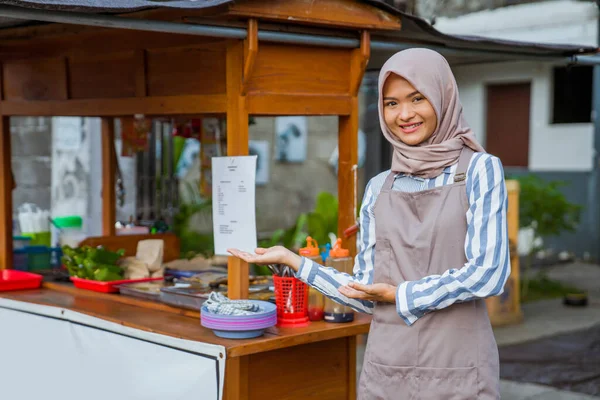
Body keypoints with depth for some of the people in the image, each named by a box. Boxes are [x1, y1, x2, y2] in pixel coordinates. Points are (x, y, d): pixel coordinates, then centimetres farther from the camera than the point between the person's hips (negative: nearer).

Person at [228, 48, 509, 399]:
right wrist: (292, 260, 5)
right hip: (386, 371, 4)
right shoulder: (378, 189, 8)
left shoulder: (479, 169, -3)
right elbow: (367, 295, 7)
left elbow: (489, 272, -13)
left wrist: (401, 295, -7)